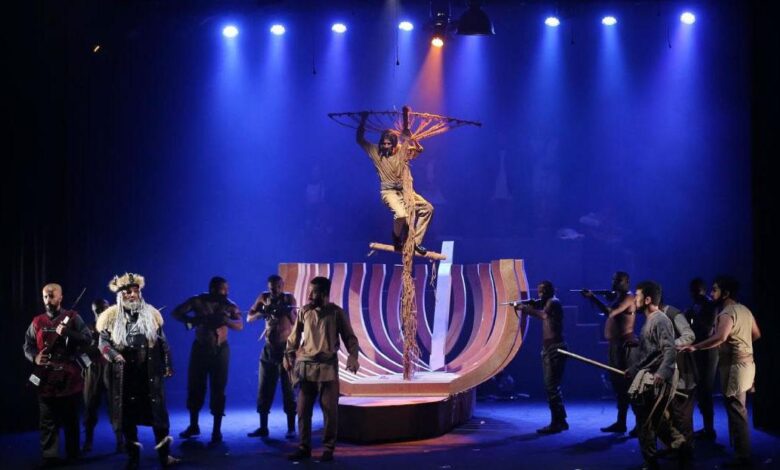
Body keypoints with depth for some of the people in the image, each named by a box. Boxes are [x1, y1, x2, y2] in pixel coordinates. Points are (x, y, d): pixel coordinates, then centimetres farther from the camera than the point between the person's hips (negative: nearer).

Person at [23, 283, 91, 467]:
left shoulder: (72, 317, 2)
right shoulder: (37, 321, 10)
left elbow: (87, 338, -7)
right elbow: (27, 345, 8)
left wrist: (67, 332, -21)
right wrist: (35, 357, -13)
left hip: (69, 377, -2)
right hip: (46, 377, 2)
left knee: (70, 418, 7)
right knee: (48, 420, 0)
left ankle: (72, 455, 15)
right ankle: (49, 456, 0)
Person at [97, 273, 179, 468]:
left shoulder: (151, 314, 7)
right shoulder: (112, 316, 2)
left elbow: (162, 342, 10)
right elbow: (103, 342, -1)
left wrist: (167, 365, 6)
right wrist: (114, 355, -20)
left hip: (150, 371, 1)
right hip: (125, 373, -1)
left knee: (157, 410, 0)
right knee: (127, 412, 5)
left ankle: (164, 454, 7)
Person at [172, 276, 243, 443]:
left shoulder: (229, 305, -5)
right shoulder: (198, 301, -6)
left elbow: (240, 325, -15)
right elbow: (176, 313, -10)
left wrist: (225, 320, -34)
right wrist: (193, 320, -28)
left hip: (220, 350, -1)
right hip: (200, 348, 1)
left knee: (218, 389, -1)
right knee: (194, 386, 6)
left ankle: (217, 430, 4)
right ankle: (193, 425, 22)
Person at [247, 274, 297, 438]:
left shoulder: (289, 298, -4)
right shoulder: (263, 298, 3)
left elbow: (295, 322, -14)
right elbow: (249, 318, -2)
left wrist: (289, 311, -33)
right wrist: (262, 312, -21)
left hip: (286, 348, -4)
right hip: (269, 349, 4)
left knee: (288, 390, -3)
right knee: (264, 390, 5)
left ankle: (291, 428, 0)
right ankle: (263, 427, 11)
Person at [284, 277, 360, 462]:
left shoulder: (336, 312, -1)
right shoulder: (304, 311, 7)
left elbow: (349, 337, 0)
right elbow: (294, 336, 13)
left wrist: (353, 356, -16)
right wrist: (288, 355, 1)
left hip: (328, 367, -3)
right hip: (306, 366, 3)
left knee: (329, 409, 0)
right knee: (303, 409, 5)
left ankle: (328, 449, 10)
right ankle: (304, 447, 15)